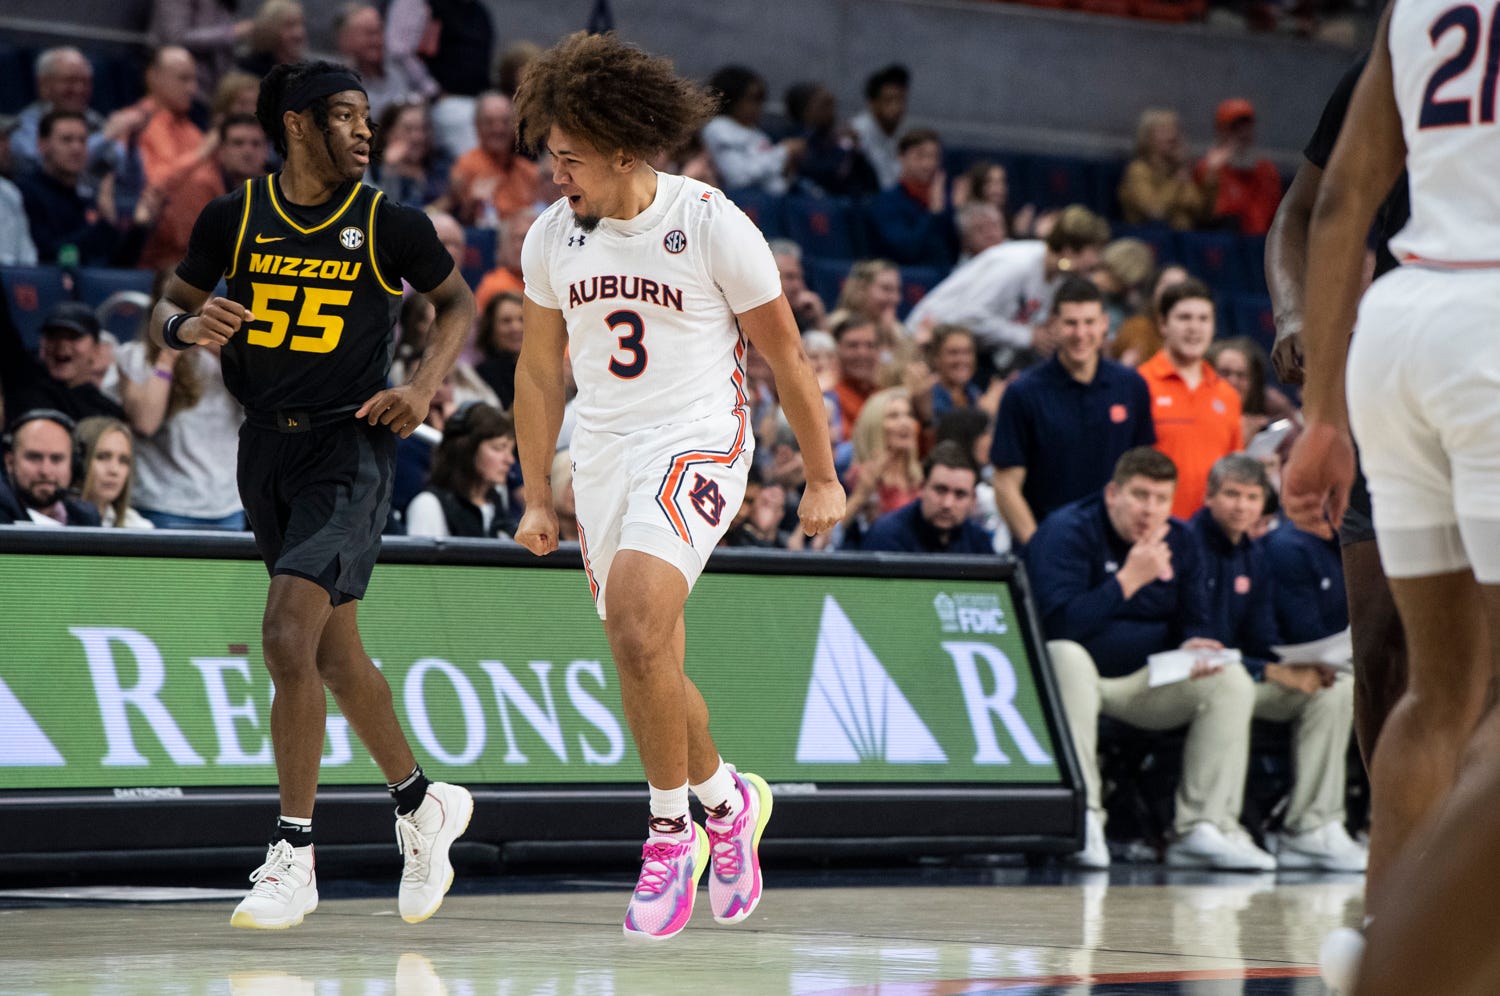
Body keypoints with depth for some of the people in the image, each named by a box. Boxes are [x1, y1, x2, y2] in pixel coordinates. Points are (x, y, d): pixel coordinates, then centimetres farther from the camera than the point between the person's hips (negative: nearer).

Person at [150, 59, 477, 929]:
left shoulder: (390, 225, -4)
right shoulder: (234, 220, 1)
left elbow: (460, 302, 11)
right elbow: (168, 312, 11)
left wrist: (425, 387, -4)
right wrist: (189, 325, -13)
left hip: (350, 446, -5)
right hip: (268, 448, 5)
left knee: (288, 636, -19)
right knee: (335, 652, 15)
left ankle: (294, 858, -13)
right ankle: (424, 804, 35)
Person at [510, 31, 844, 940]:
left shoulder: (713, 226, -12)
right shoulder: (552, 236, 3)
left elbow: (786, 355, -2)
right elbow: (539, 369, 14)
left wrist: (823, 477, 3)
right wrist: (538, 498, 14)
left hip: (696, 446, -6)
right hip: (603, 456, 6)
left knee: (635, 627, -26)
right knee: (649, 665, 9)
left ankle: (672, 829, -12)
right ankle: (728, 801, 35)